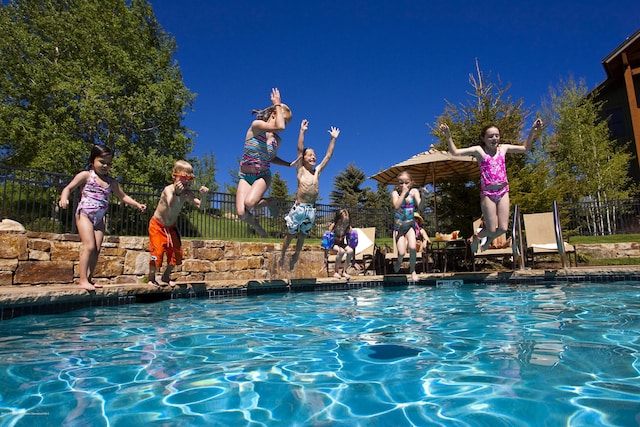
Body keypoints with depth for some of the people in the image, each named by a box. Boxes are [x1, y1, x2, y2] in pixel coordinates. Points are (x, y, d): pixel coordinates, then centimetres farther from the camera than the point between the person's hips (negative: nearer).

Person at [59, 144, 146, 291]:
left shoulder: (111, 182, 12)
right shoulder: (86, 175, 0)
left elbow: (123, 196, 19)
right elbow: (69, 188, -3)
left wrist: (137, 205, 6)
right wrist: (64, 198, -24)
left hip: (99, 218, 5)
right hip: (84, 214, -5)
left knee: (97, 249, 1)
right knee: (89, 246, -14)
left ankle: (89, 278, 9)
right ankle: (83, 280, -10)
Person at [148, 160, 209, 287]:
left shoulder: (187, 193, -13)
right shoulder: (168, 189, -28)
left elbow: (200, 205, -19)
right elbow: (171, 206, -46)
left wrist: (203, 195, -37)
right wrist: (176, 193, -64)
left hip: (171, 226, 5)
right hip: (157, 225, -5)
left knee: (176, 252, 3)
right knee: (157, 251, -9)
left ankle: (166, 277, 23)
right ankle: (151, 278, 11)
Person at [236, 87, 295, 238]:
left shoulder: (277, 140, 3)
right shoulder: (256, 125, -11)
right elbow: (279, 127, -27)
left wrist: (289, 164, 9)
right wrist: (278, 105, -16)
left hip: (263, 176, 2)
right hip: (245, 176, -1)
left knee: (249, 203, -31)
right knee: (241, 213, -17)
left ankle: (268, 202, 3)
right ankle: (257, 226, 17)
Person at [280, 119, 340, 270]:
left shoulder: (317, 171, 10)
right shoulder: (300, 169, 1)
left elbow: (328, 156, 13)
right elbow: (300, 150, -7)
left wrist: (333, 138, 13)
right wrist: (302, 131, -10)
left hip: (311, 209, 4)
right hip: (299, 207, -4)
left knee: (303, 235, 15)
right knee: (291, 234, 7)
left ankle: (295, 255, 32)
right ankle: (282, 256, 23)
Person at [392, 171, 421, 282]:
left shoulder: (414, 191, -4)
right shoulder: (395, 193, -7)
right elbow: (396, 206, -26)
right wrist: (404, 192, -24)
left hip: (410, 225, 1)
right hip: (398, 227, -1)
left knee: (412, 247, -20)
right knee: (401, 253, -12)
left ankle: (412, 270, 5)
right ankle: (398, 262, 26)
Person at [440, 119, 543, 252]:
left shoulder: (503, 148, 10)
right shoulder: (478, 150, -3)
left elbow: (525, 148, 21)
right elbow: (455, 152, -10)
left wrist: (533, 131, 11)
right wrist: (448, 136, -22)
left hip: (503, 191, 4)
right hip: (487, 193, -4)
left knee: (503, 228, 1)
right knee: (492, 229, -2)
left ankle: (489, 239, 34)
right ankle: (476, 237, 31)